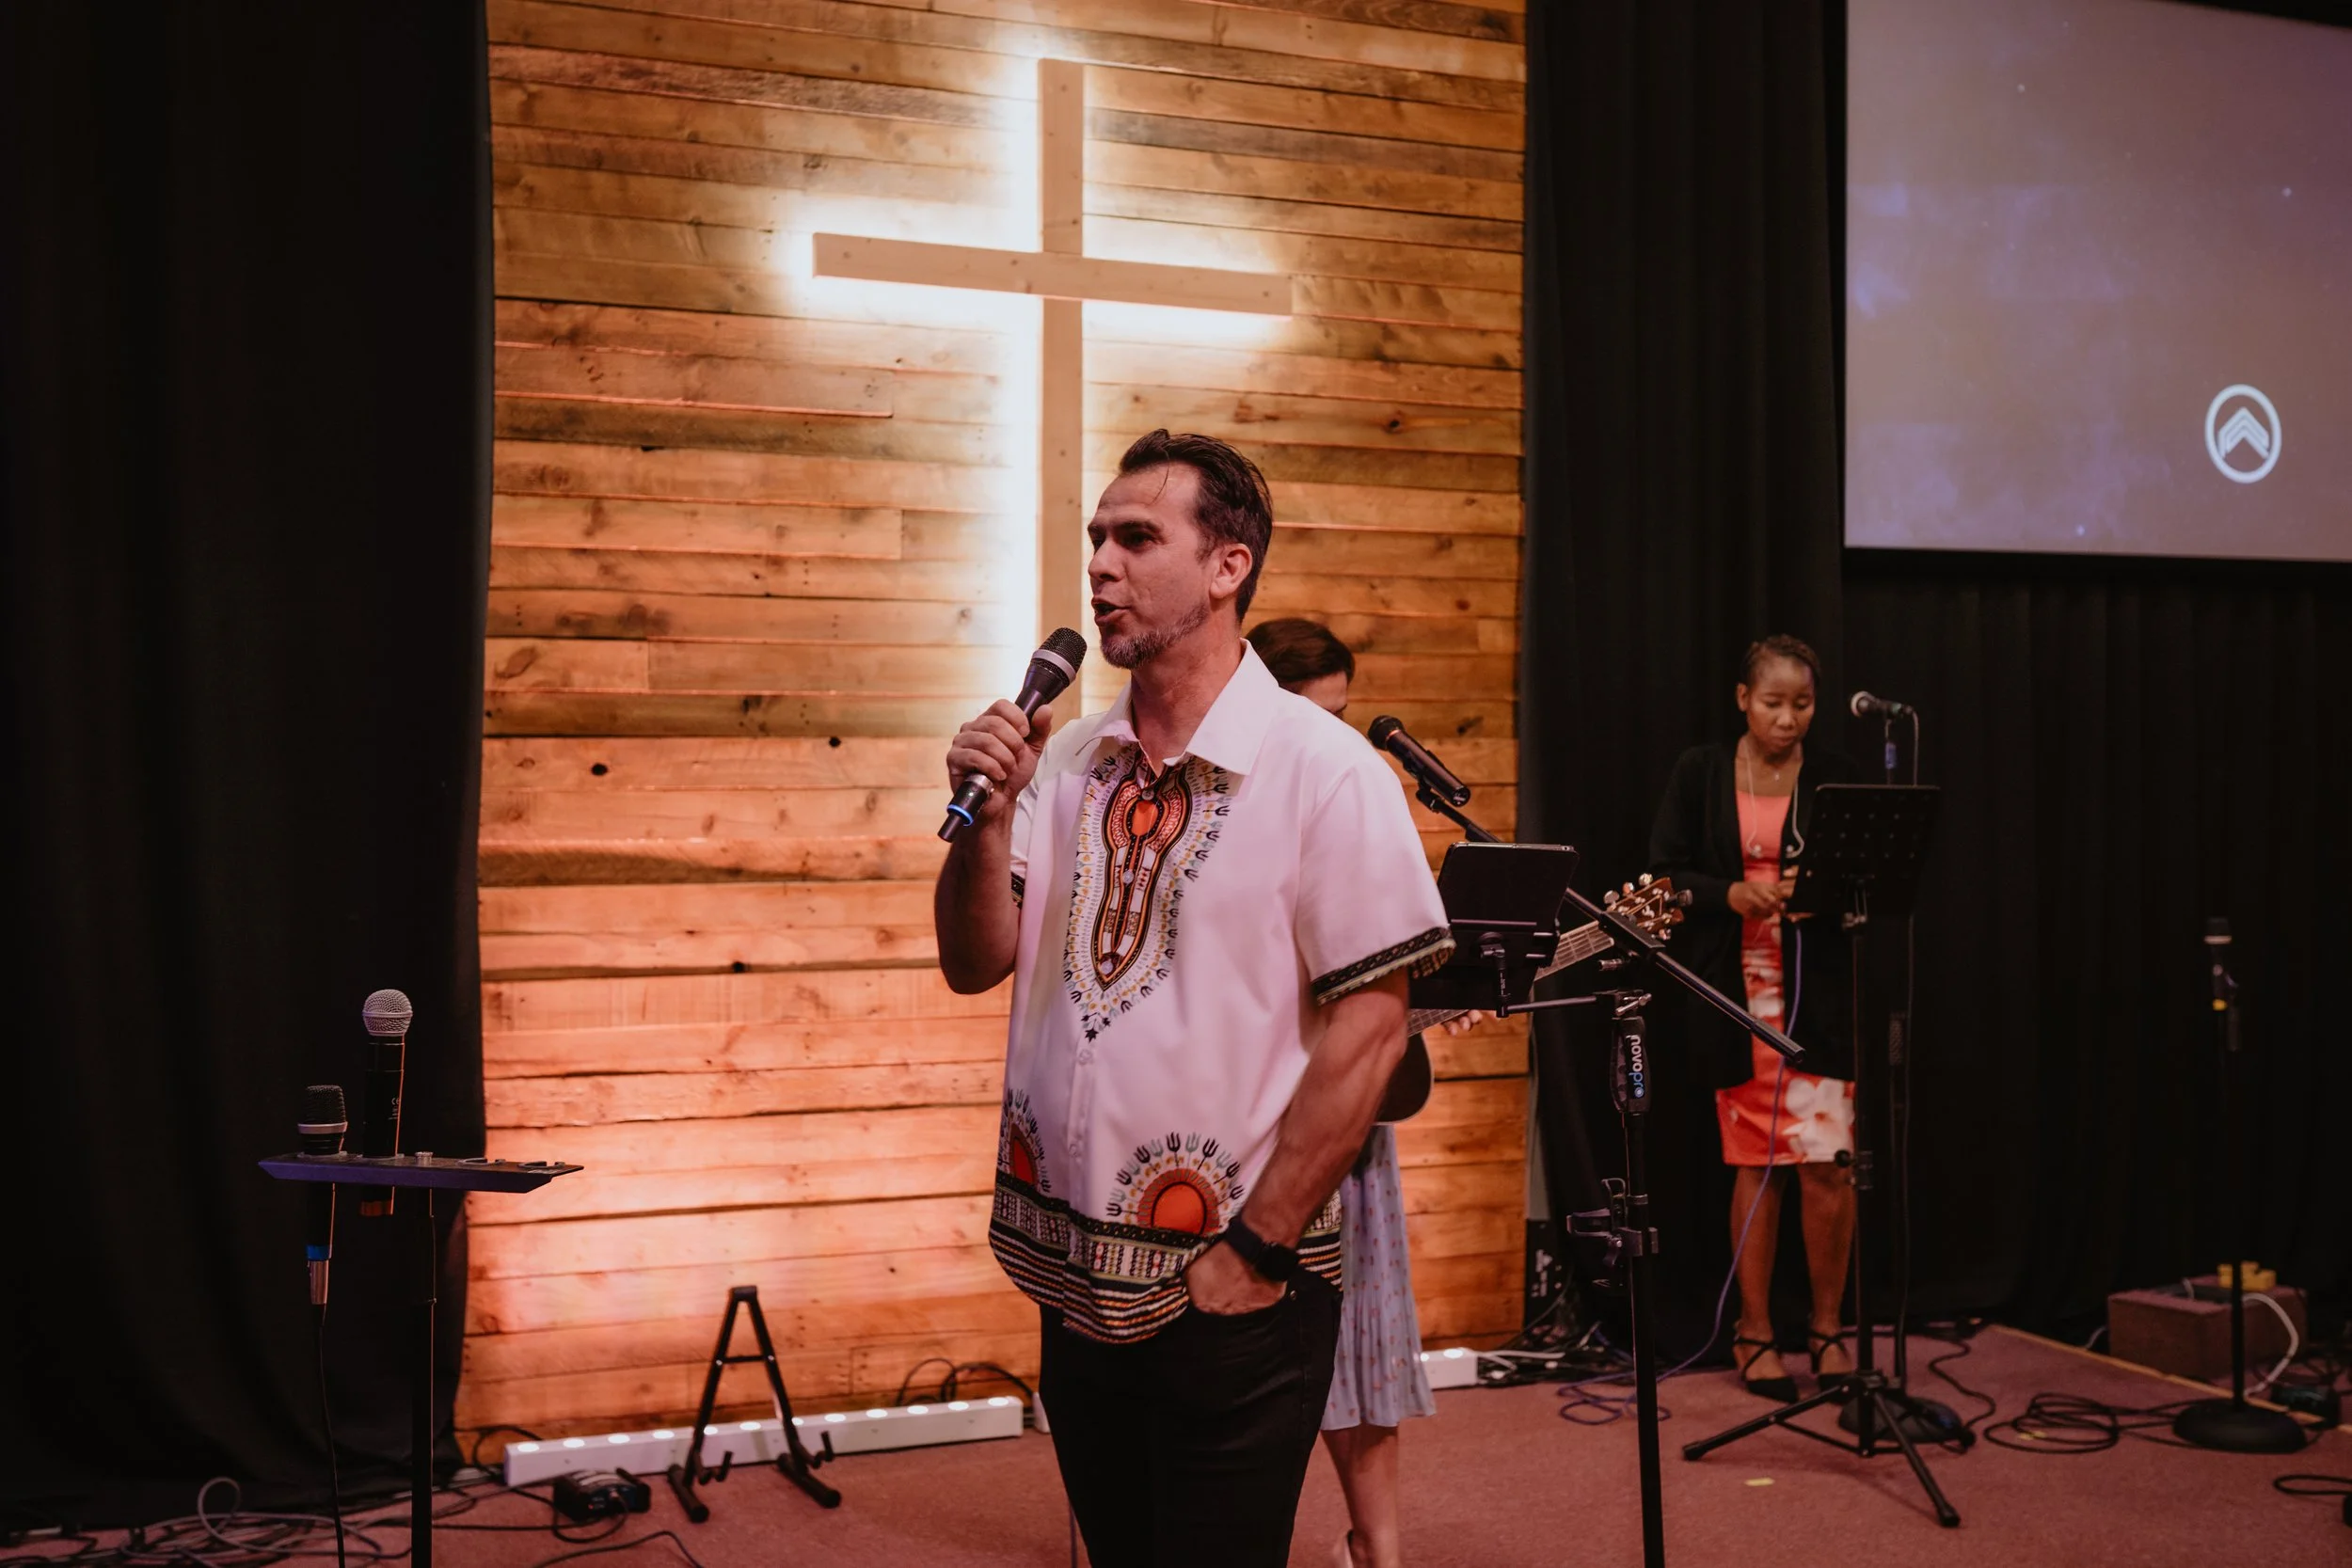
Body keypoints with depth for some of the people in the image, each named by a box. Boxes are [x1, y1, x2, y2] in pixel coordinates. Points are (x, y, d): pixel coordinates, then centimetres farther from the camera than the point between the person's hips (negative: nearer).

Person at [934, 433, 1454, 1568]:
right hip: (1074, 1277, 6)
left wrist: (1255, 1251, -15)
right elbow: (974, 964, 4)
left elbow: (1368, 1027, -15)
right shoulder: (1066, 762, 5)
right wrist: (987, 813, -13)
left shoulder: (1324, 770, -13)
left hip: (1229, 1300, -6)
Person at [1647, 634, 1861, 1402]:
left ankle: (1828, 1326, 12)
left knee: (1827, 1159, -7)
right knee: (1754, 1161, 5)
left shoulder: (1833, 777, 4)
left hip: (1816, 992, 0)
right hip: (1735, 991, 0)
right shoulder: (1700, 773, 4)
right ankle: (1755, 1332, 17)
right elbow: (1664, 875, 1)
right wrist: (1735, 895, -16)